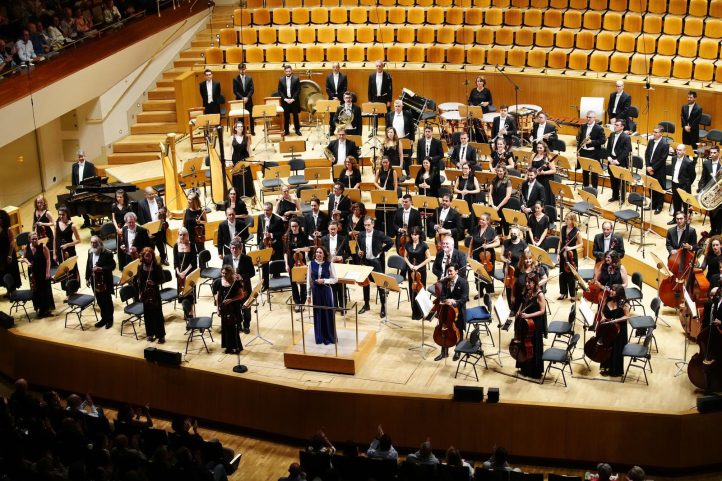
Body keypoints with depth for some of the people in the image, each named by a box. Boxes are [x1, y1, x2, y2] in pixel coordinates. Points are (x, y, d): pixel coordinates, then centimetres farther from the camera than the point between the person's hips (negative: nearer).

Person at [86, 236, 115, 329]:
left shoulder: (107, 253, -15)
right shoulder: (90, 252, 4)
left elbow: (112, 266, -15)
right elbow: (88, 265, 11)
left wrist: (101, 269, -27)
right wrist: (87, 278, 8)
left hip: (105, 281, -6)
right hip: (94, 280, 6)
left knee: (107, 300, 6)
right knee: (99, 300, 14)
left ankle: (109, 319, 19)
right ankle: (104, 318, 27)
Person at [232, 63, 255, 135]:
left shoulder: (249, 78, 4)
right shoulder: (235, 79, -1)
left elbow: (252, 90, -1)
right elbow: (235, 91, -5)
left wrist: (247, 97, -14)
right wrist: (242, 98, -15)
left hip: (248, 100, 1)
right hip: (239, 100, -1)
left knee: (250, 116, 5)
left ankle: (252, 131, 13)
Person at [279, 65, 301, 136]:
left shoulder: (296, 79, -2)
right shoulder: (281, 80, 3)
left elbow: (298, 90, -5)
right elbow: (280, 91, 2)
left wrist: (293, 98, -13)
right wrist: (285, 99, -10)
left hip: (294, 100, -1)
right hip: (285, 101, 1)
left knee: (296, 115, 4)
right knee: (286, 116, 4)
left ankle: (297, 130, 12)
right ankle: (286, 130, 11)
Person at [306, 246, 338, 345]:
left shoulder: (329, 264, -7)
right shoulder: (311, 264, 0)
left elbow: (335, 279, -4)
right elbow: (308, 280, 5)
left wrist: (324, 281, -18)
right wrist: (308, 295, 4)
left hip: (326, 291, -2)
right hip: (315, 292, 2)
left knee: (328, 314, 2)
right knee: (318, 314, 8)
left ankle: (330, 337, 14)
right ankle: (319, 337, 18)